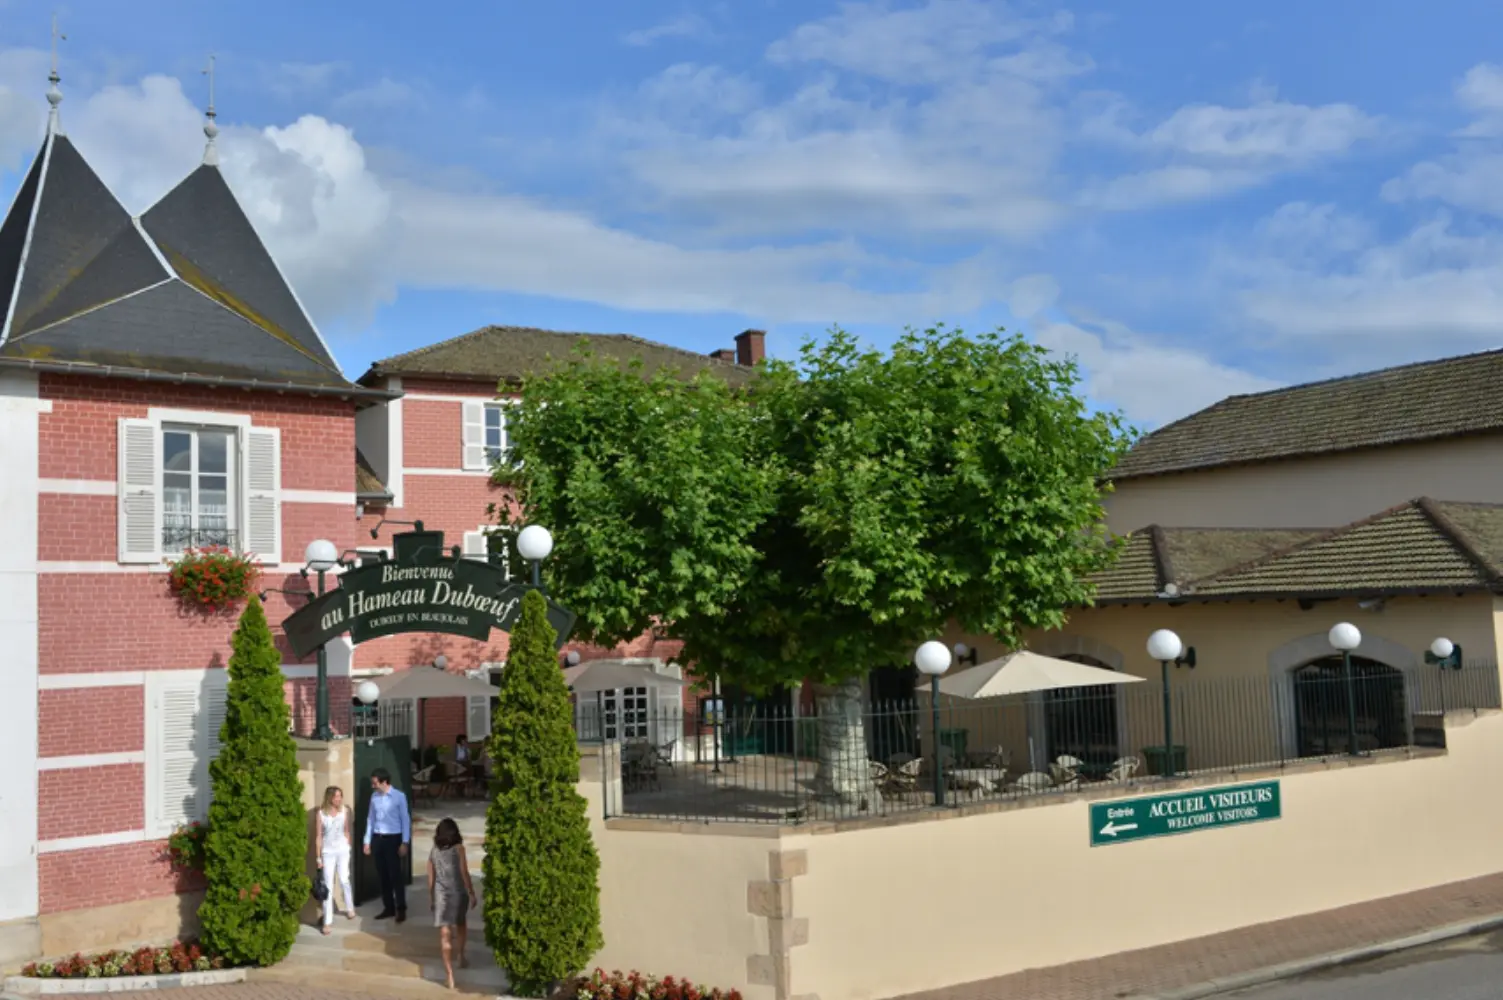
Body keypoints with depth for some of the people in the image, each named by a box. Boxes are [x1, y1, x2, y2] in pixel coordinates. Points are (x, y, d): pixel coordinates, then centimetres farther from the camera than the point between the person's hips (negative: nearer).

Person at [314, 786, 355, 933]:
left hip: (343, 851, 1)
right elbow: (318, 836, -4)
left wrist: (348, 848, 1)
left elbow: (348, 831, 5)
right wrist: (318, 857, -5)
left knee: (344, 881, 7)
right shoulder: (321, 813, -7)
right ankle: (327, 921, 2)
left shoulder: (345, 811, -3)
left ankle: (350, 908, 33)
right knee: (328, 885, -1)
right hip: (328, 852, -1)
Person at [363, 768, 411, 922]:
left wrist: (404, 843, -11)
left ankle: (401, 909, 5)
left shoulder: (399, 796, -9)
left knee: (395, 875, -3)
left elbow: (405, 820, -7)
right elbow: (371, 819, 12)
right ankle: (388, 908, 19)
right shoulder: (374, 796, 6)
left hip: (393, 839, -5)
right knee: (382, 875, 9)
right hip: (377, 839, 5)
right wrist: (367, 841, 10)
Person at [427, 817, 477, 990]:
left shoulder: (434, 851, 3)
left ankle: (450, 975, -7)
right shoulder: (458, 848, -6)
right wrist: (472, 894, -3)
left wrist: (431, 898, 17)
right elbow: (464, 873, -9)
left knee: (445, 934, -1)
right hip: (458, 893, -1)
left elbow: (431, 878, 6)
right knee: (460, 924, 27)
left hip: (441, 895, 1)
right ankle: (461, 957, 42)